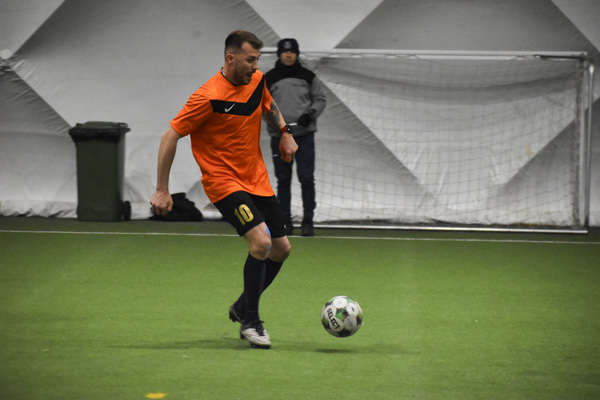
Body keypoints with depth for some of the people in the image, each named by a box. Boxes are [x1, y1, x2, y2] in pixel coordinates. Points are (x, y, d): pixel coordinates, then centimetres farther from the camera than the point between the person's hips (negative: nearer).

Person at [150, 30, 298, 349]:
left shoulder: (256, 81, 1)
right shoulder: (208, 97, -21)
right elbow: (170, 136, -16)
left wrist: (284, 132, 10)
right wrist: (162, 190, -16)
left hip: (257, 180, 8)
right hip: (223, 181, -8)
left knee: (281, 249, 10)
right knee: (261, 242, -23)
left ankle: (243, 307, 31)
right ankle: (249, 322, -8)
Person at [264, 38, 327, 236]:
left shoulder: (308, 77, 6)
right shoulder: (268, 79, 5)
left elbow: (320, 99, 9)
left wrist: (310, 114, -9)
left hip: (304, 135, -1)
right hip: (279, 136, 1)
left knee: (306, 178, -5)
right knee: (283, 180, 4)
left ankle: (308, 221, 3)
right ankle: (285, 222, 11)